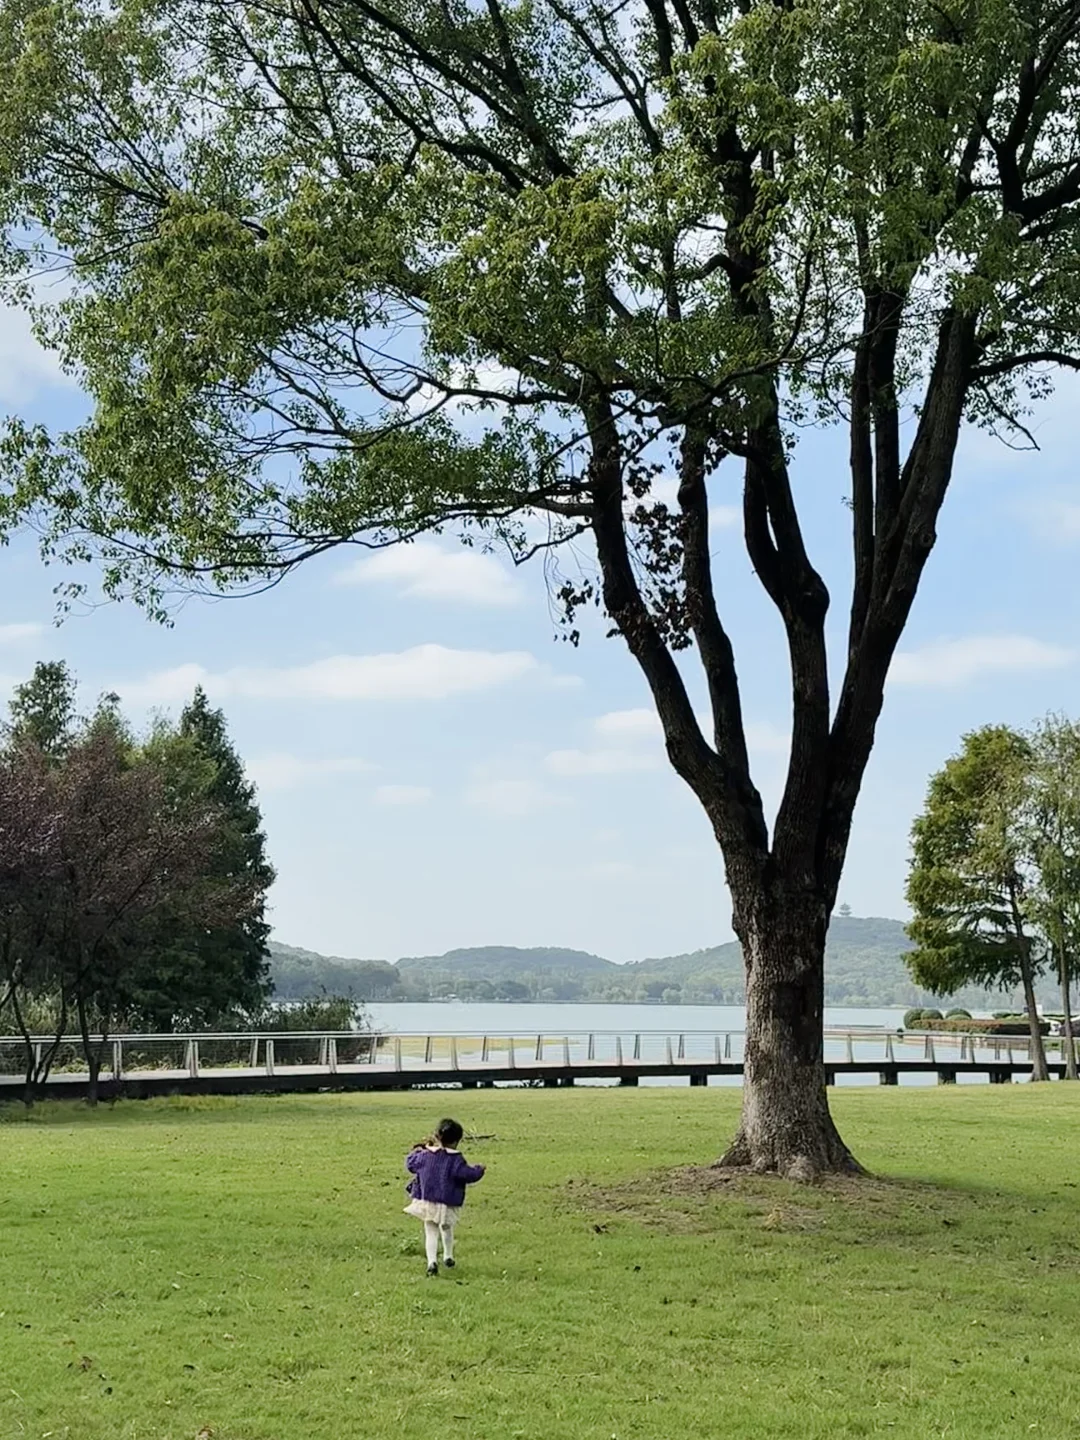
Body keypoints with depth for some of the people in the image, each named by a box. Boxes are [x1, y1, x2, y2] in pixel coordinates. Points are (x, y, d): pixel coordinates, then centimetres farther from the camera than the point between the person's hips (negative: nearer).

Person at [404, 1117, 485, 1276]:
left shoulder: (425, 1155, -3)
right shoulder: (455, 1159, -13)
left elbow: (410, 1164, 10)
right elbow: (467, 1174, -14)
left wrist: (417, 1149, 27)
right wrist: (479, 1170, 6)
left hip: (426, 1202, 1)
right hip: (448, 1204, -1)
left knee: (431, 1232, 5)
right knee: (447, 1230, 25)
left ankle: (432, 1261, -12)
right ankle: (448, 1257, 36)